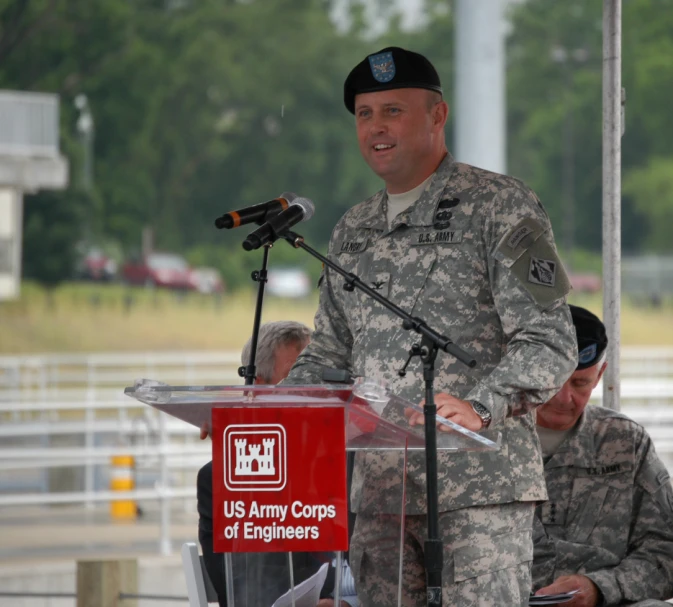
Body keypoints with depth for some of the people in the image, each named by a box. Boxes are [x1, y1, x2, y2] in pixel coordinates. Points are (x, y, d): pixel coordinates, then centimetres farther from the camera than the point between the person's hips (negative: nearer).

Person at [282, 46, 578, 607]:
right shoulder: (353, 231, 19)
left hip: (481, 485, -6)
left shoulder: (499, 206, -1)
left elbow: (550, 341, -9)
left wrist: (479, 409, -25)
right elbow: (330, 352, 26)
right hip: (380, 489, 6)